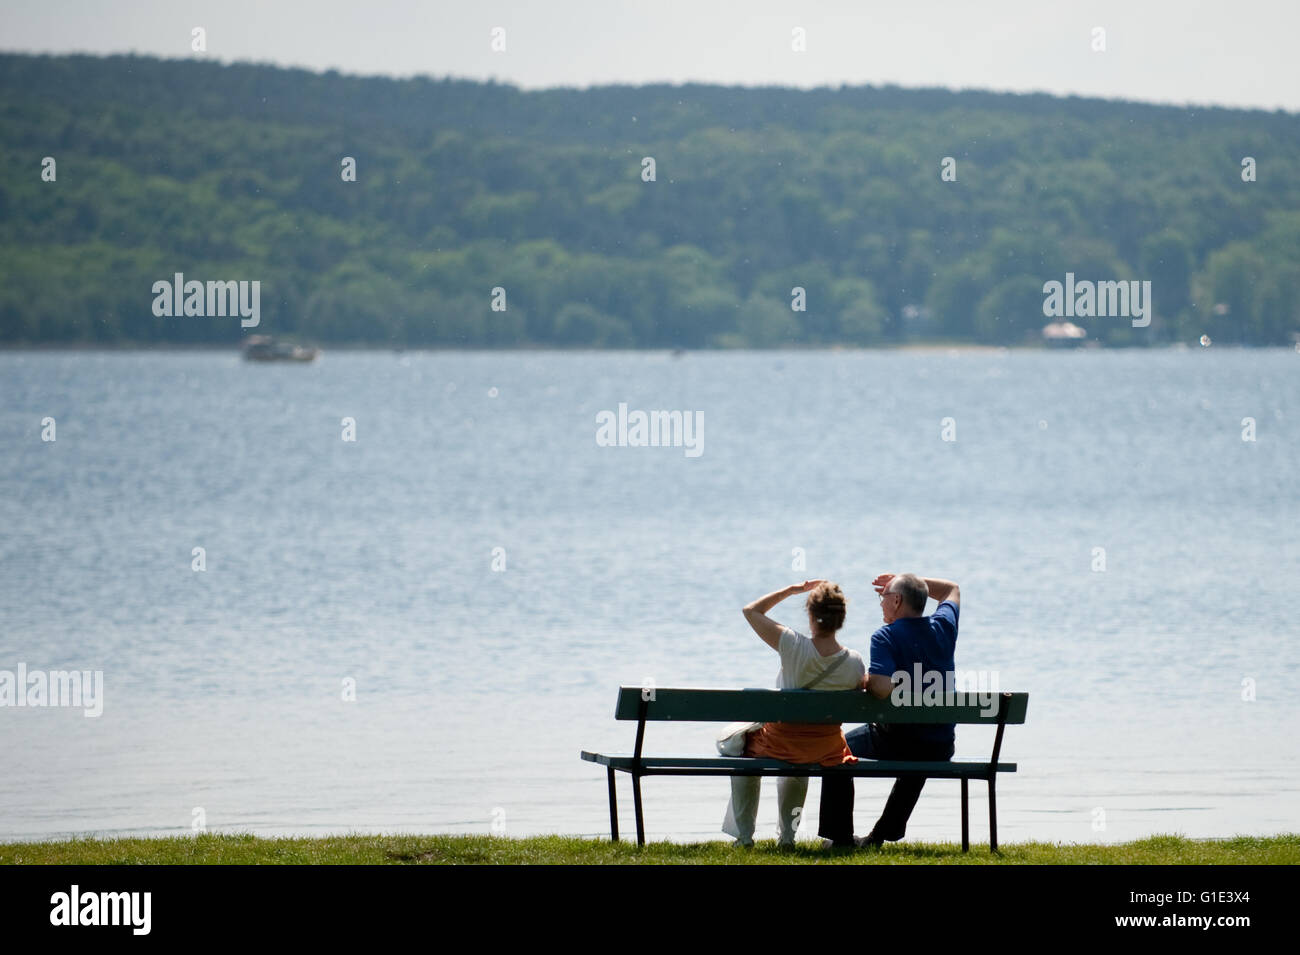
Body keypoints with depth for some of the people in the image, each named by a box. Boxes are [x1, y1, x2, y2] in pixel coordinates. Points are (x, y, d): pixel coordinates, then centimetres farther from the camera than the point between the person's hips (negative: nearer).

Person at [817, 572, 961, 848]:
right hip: (942, 748, 5)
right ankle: (883, 834, 47)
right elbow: (952, 589, 27)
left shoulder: (886, 637, -13)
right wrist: (907, 581, 23)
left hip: (898, 740, -5)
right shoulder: (943, 628, 4)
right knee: (918, 759, 43)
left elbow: (882, 688, -27)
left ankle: (841, 836, 22)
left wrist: (863, 681, -6)